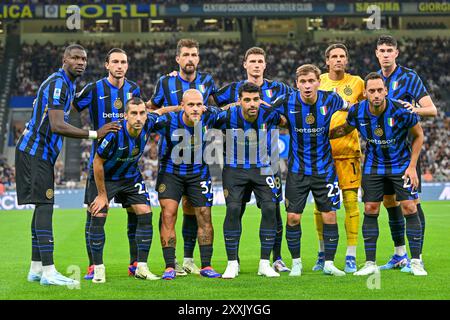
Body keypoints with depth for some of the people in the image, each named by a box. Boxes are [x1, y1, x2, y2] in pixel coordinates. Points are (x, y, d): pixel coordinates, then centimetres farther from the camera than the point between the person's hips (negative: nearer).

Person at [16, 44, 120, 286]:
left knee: (43, 207, 11)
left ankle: (36, 269, 15)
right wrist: (94, 134, -27)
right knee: (44, 206, -14)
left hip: (41, 153, 10)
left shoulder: (67, 84, 16)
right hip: (35, 151, -10)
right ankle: (48, 272, -18)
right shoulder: (58, 84, -17)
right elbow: (57, 126, -27)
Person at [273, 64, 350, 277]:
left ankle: (329, 263, 11)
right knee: (293, 217, -3)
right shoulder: (287, 103, -12)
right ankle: (296, 263, 13)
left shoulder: (330, 100, -9)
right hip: (297, 169, 0)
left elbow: (349, 109, 13)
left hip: (324, 169, 1)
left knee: (330, 216, -1)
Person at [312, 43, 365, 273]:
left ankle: (351, 256, 1)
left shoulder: (356, 82, 5)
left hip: (348, 150, -1)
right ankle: (323, 253, 17)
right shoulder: (318, 82, 6)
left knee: (350, 201, -5)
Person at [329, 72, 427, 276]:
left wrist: (412, 166, -10)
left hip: (401, 164, -2)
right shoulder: (357, 112, -15)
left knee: (409, 208, -9)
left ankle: (416, 261, 0)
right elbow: (344, 130, 8)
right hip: (373, 165, 2)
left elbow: (418, 136, -6)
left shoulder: (401, 111, -23)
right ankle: (370, 263, 7)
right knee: (370, 210, -2)